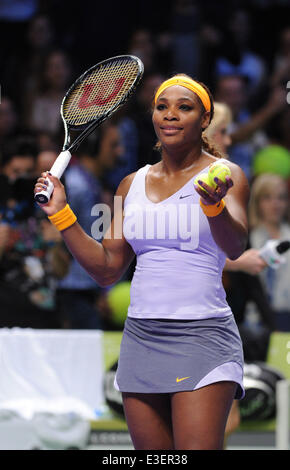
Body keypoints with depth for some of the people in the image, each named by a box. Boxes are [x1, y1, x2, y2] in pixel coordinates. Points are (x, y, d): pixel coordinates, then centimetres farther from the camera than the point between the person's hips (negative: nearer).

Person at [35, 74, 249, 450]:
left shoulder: (225, 176, -1)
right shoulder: (132, 184, 14)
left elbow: (235, 248, -19)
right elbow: (107, 269, 15)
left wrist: (214, 205, -39)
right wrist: (60, 214, 5)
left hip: (202, 334, -5)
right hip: (140, 335, 5)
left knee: (196, 448, -18)